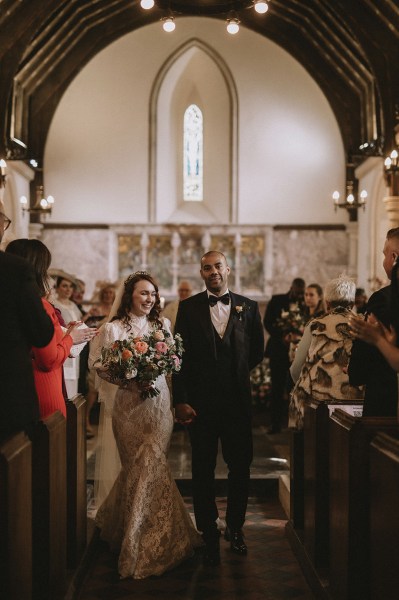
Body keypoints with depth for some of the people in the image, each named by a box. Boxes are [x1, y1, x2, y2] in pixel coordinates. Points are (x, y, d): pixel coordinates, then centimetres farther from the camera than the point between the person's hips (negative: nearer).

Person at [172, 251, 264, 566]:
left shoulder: (248, 307, 5)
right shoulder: (189, 307, 1)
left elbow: (257, 351, 14)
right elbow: (180, 355, -2)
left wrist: (236, 374, 11)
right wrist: (181, 400, -8)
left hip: (237, 400, 1)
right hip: (201, 401, -1)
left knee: (241, 466, 7)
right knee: (203, 470, 6)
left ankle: (235, 528, 27)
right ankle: (209, 534, 19)